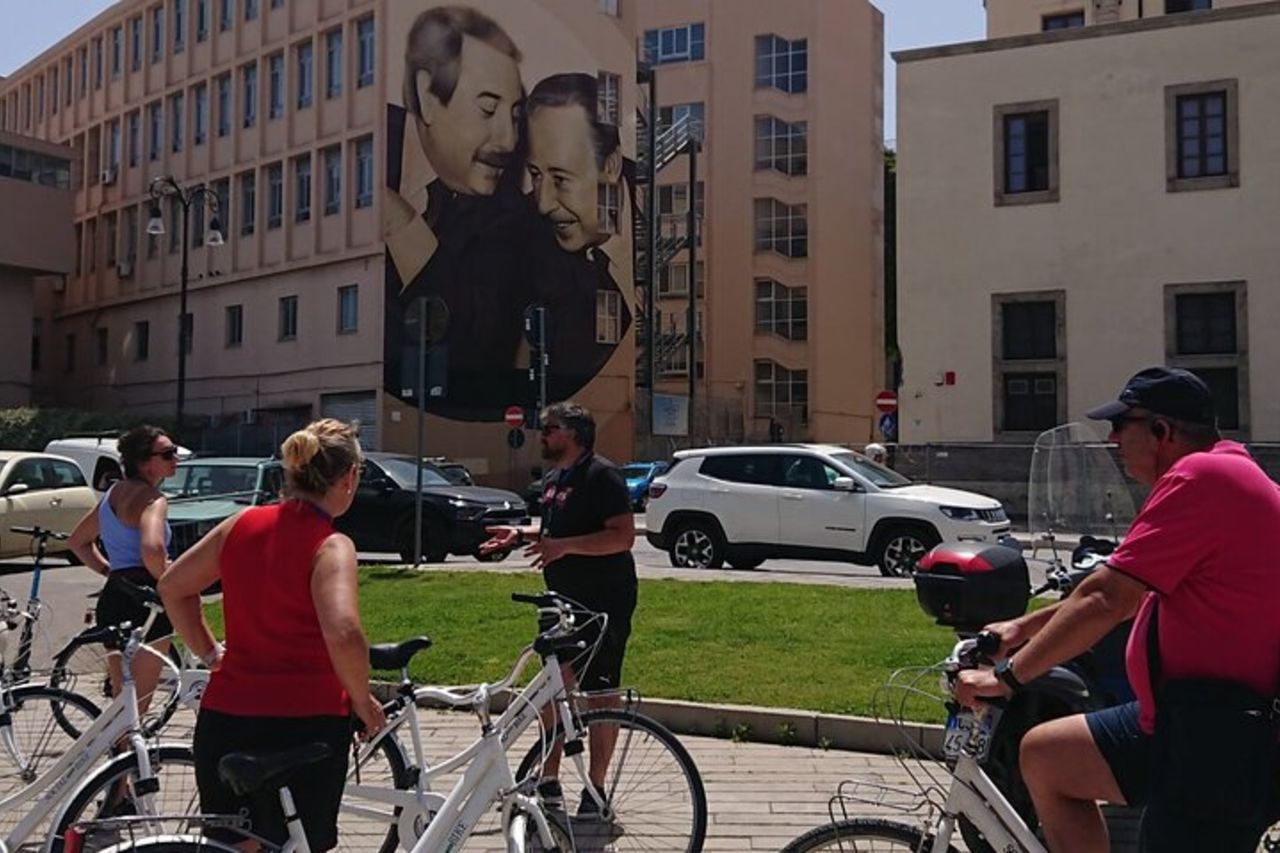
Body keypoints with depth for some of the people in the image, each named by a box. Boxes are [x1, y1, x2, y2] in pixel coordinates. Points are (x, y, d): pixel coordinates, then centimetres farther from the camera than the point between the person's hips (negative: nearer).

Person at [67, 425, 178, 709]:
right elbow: (152, 549, -32)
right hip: (143, 599, -9)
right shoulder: (151, 498, -13)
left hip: (113, 597, 9)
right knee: (138, 704, -1)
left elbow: (76, 541, 26)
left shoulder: (115, 492, 15)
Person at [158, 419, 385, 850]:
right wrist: (362, 701, -14)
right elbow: (343, 634, -30)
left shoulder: (243, 524, 3)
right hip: (305, 726, -5)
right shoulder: (331, 547, -14)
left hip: (224, 719, 5)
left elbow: (172, 587, 14)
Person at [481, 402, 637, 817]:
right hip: (563, 598, 9)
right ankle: (549, 781, 22)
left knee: (600, 692, 0)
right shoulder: (554, 479, 14)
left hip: (604, 603, -9)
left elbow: (623, 535, -23)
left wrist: (563, 546, -29)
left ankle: (596, 789, 10)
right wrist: (520, 534, 11)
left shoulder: (601, 475, -15)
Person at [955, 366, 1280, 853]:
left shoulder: (1200, 479, -18)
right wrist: (1025, 626, 24)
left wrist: (1006, 676, -13)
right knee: (1043, 755, 12)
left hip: (1219, 741, -10)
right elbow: (1131, 593, 23)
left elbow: (1104, 600, -22)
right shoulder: (1221, 475, 17)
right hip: (1184, 720, 10)